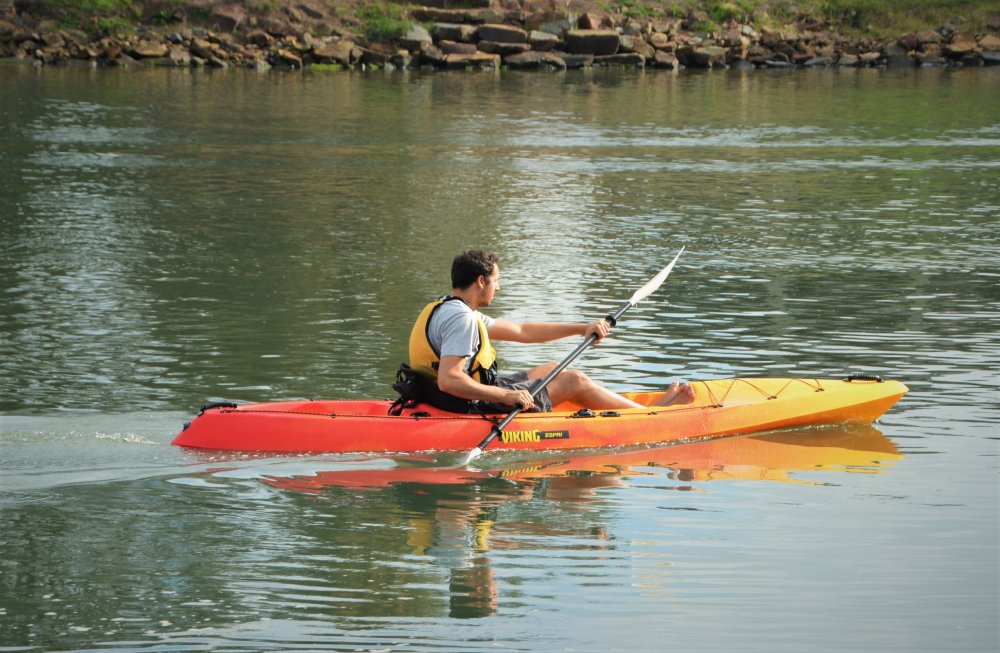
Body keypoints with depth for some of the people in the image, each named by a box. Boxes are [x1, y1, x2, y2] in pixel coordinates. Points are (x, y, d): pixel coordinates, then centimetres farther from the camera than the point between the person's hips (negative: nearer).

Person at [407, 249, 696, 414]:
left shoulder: (448, 310, 13)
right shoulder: (461, 319, -22)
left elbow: (521, 331, 17)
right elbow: (448, 380, -33)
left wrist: (581, 328, 15)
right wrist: (506, 396, -30)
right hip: (475, 409, -11)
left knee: (552, 370, 21)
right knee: (574, 380, 2)